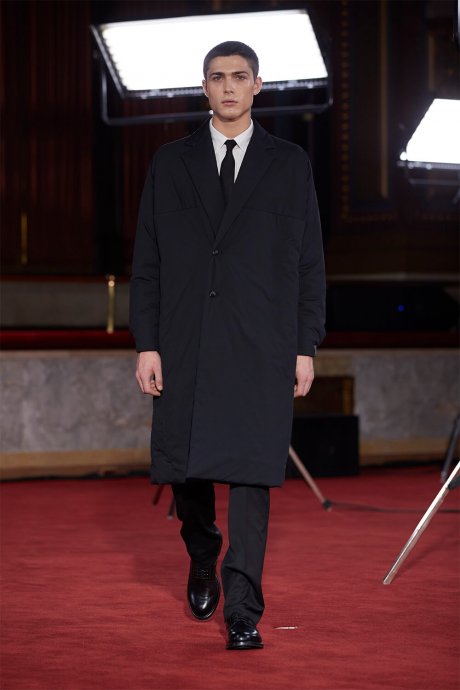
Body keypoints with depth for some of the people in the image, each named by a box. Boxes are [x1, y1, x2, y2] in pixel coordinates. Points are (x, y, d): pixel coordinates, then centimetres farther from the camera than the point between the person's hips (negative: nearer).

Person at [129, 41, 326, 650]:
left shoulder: (289, 164, 7)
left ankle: (243, 611, -5)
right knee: (184, 469, 7)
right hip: (184, 344, 2)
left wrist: (306, 347, 0)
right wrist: (146, 344, 0)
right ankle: (202, 562, 36)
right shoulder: (170, 164, 10)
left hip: (260, 347, -2)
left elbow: (309, 262, 6)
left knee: (250, 474, -7)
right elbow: (147, 262, 8)